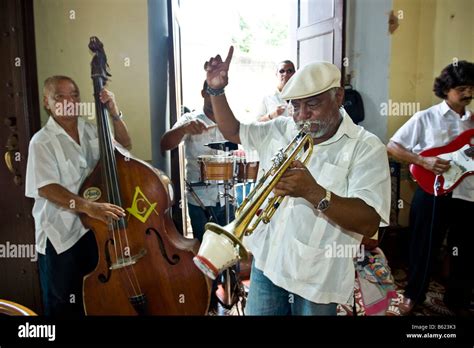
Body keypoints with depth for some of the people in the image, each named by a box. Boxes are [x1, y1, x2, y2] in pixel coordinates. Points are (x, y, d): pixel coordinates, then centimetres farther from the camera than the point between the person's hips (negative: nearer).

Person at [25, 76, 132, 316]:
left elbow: (124, 145, 10)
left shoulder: (90, 130, 5)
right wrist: (87, 206, -34)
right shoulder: (42, 141, -12)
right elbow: (45, 188, -21)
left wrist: (114, 114, -5)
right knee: (65, 307, 10)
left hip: (96, 228, 5)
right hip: (61, 234, -5)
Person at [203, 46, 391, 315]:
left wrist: (314, 192, -37)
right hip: (267, 262, 4)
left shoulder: (366, 148, -13)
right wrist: (217, 91, 1)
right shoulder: (281, 129, 4)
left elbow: (369, 223, -22)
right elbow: (232, 131, 16)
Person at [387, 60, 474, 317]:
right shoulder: (425, 118, -4)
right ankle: (413, 295, 29)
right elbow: (392, 146, -7)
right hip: (432, 194, -4)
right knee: (424, 248, 8)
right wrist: (424, 161, -18)